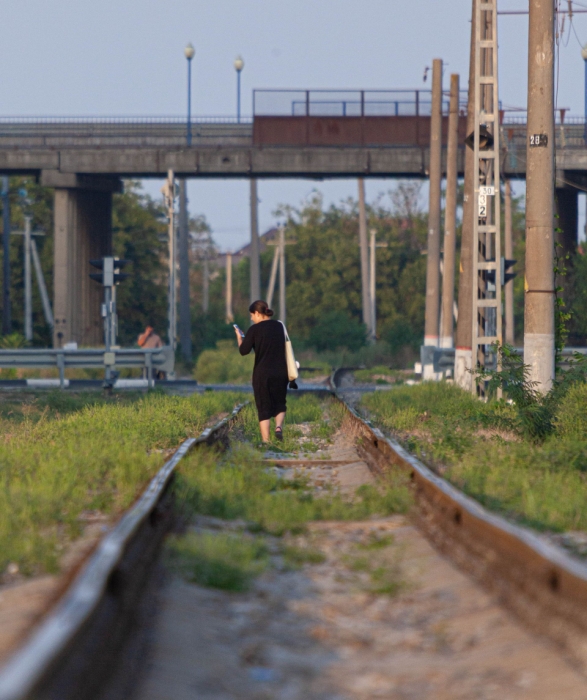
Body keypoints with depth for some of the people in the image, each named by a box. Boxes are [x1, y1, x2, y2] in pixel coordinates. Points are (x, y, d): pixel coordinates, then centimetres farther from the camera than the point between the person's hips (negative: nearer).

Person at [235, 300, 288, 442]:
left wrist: (239, 337, 8)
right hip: (281, 372, 4)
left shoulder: (255, 329, -8)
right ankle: (279, 426, -9)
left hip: (262, 373, -4)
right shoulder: (279, 326, 7)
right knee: (280, 404, 19)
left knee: (264, 409, 4)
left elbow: (244, 351, -8)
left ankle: (265, 441, -1)